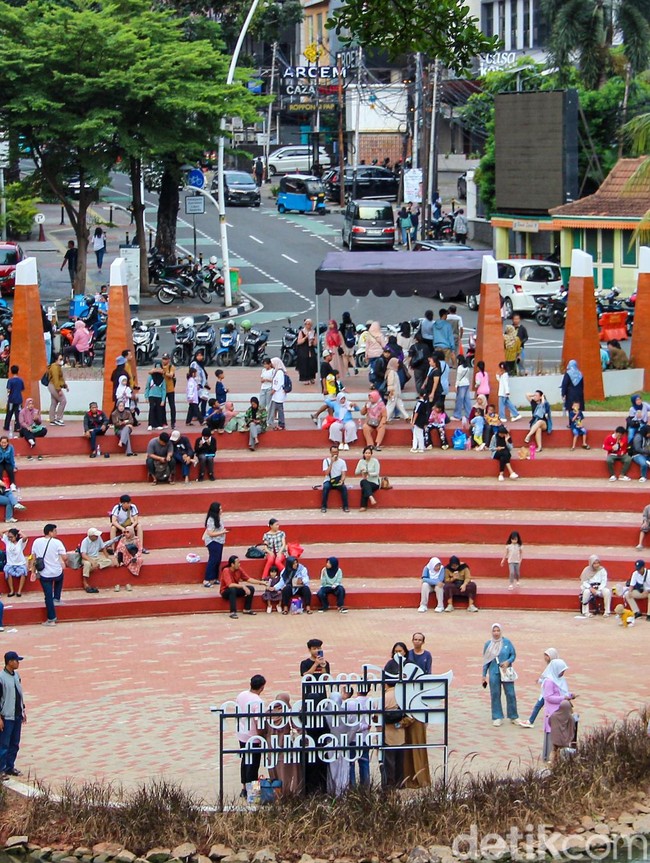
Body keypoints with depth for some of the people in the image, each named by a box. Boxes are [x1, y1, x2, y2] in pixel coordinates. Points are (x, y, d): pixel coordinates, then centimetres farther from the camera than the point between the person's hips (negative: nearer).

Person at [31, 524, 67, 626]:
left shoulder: (37, 542, -2)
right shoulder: (57, 542, -13)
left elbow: (34, 558, 3)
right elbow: (64, 558, -14)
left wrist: (34, 571, 12)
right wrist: (65, 562, 9)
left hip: (44, 574, 2)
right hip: (57, 573, -2)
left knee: (48, 596, 6)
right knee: (59, 578, 36)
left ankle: (51, 619, 9)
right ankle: (57, 598, 30)